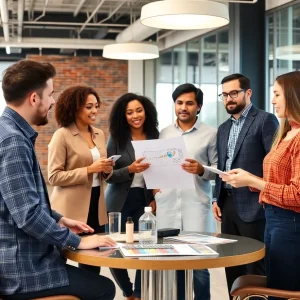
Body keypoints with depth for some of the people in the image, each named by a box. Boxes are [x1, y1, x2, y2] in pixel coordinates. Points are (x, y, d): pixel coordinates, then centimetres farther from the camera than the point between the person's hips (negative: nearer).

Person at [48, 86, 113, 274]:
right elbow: (54, 176, -14)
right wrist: (89, 170, -20)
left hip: (96, 207, 6)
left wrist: (107, 170, -3)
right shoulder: (62, 135, -9)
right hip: (71, 211, -6)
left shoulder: (99, 134, 11)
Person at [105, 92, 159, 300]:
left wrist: (155, 198, -2)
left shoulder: (154, 136, 1)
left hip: (145, 200, 1)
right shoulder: (116, 138, -5)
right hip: (120, 202, -1)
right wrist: (129, 169, -25)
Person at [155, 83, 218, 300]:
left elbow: (218, 169, -1)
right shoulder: (164, 134, 12)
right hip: (167, 206, 3)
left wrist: (202, 170, -18)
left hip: (196, 206, -3)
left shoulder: (210, 134, 1)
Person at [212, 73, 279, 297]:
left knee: (255, 267, -1)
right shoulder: (224, 128, 17)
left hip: (252, 206, -7)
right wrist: (216, 198, 12)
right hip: (228, 204, 7)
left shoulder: (265, 120, -6)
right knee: (232, 266, 12)